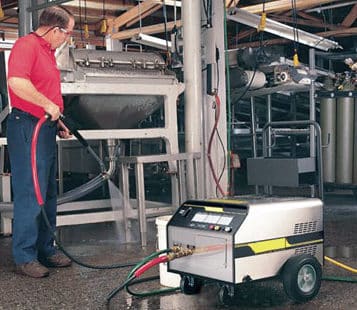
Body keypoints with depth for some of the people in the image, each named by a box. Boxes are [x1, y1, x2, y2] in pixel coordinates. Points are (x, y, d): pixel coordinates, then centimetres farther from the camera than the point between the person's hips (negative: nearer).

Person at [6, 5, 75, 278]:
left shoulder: (47, 51, 20)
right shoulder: (26, 45, -11)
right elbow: (17, 82, -28)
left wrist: (57, 122, 20)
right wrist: (48, 104, -22)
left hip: (45, 129, 10)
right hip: (28, 128, -10)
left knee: (48, 195, 14)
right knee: (30, 194, -6)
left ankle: (45, 250, 23)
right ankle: (24, 257, 2)